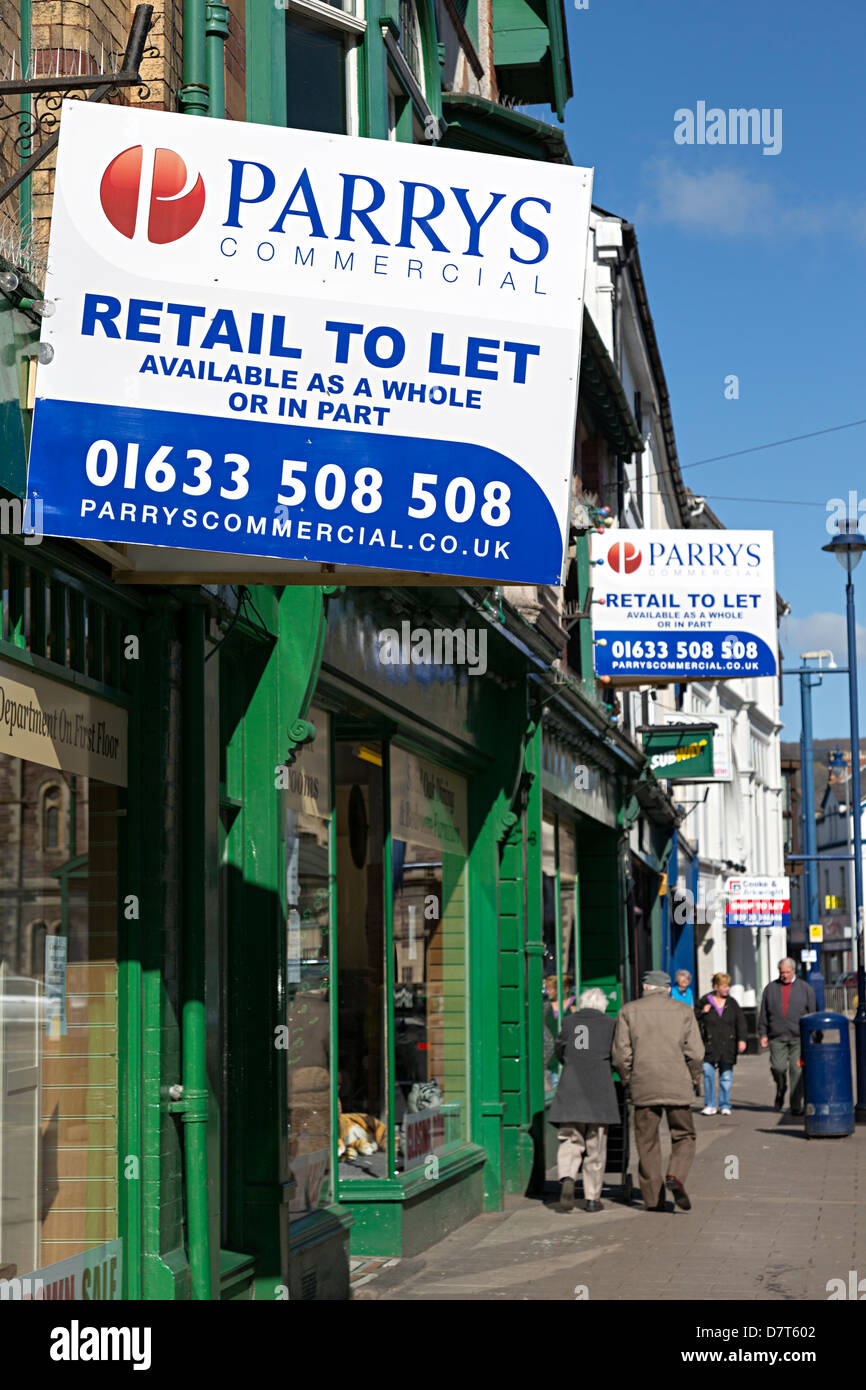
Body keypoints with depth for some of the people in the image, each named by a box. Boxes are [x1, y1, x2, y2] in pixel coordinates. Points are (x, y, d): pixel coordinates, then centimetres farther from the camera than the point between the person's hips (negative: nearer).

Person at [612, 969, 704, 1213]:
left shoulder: (629, 1011, 5)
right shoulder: (683, 1011, 5)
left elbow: (621, 1052, 0)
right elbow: (695, 1052, -1)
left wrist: (626, 1080, 13)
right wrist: (695, 1080, 13)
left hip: (643, 1086, 0)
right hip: (677, 1085, 0)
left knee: (647, 1142, 7)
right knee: (683, 1137, 11)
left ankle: (653, 1198, 5)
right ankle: (676, 1177, -15)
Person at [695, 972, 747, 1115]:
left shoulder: (731, 1003, 9)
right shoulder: (704, 1001, 2)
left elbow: (741, 1022, 8)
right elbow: (695, 1021, 7)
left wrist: (741, 1039, -2)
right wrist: (702, 1013, -12)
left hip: (728, 1046, 2)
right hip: (710, 1046, -2)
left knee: (726, 1076, 3)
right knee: (708, 1073, -14)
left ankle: (725, 1105, 14)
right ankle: (710, 1106, -5)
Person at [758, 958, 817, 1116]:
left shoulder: (805, 988, 8)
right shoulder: (770, 988, 12)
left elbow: (812, 1013, 8)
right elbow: (763, 1013, 13)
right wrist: (763, 1034, 6)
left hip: (798, 1037, -1)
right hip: (777, 1038, 1)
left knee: (797, 1070, -7)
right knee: (778, 1067, -13)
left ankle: (796, 1105, -1)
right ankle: (780, 1090, 18)